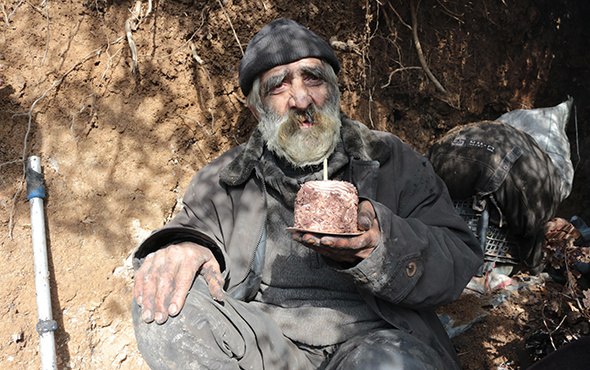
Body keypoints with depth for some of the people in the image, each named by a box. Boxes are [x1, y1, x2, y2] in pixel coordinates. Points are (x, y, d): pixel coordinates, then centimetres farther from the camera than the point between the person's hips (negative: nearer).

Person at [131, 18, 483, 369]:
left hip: (371, 334, -3)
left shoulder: (393, 160, 7)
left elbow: (460, 263, 1)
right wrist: (181, 247, -14)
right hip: (258, 339, 4)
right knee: (164, 303, -23)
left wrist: (378, 246, -21)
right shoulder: (224, 179, 12)